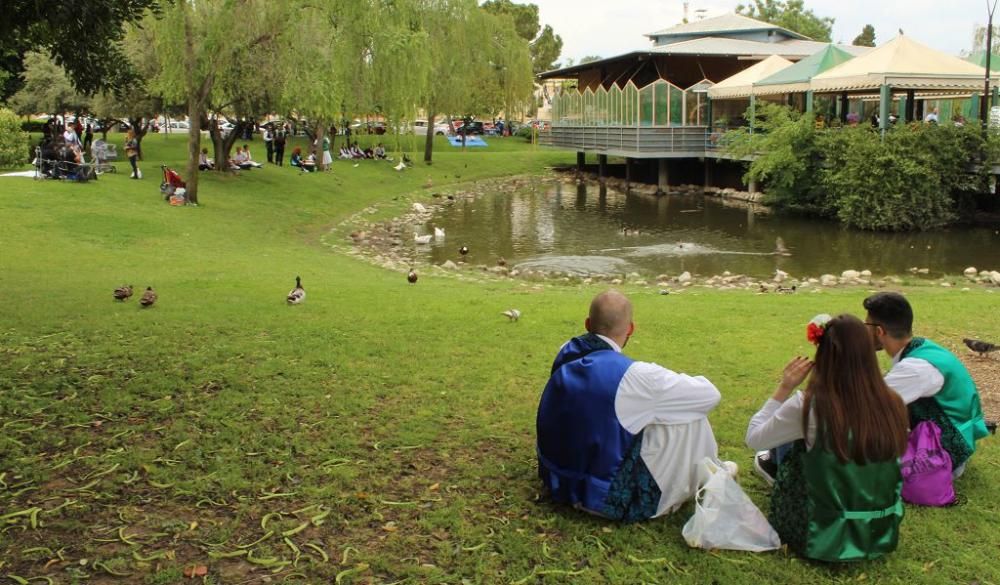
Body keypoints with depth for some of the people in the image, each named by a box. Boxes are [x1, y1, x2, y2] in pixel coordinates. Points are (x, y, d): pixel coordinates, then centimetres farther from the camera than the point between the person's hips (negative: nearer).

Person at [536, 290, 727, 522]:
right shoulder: (633, 375, -23)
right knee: (691, 415, 0)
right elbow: (710, 395, -11)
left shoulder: (566, 355, -4)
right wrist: (677, 382, 9)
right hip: (609, 499, -7)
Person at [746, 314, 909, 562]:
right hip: (882, 533, 4)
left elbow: (753, 439, -5)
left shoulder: (808, 405, -21)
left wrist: (784, 389, -5)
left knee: (789, 443, 15)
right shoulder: (892, 403, -9)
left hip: (826, 537, -4)